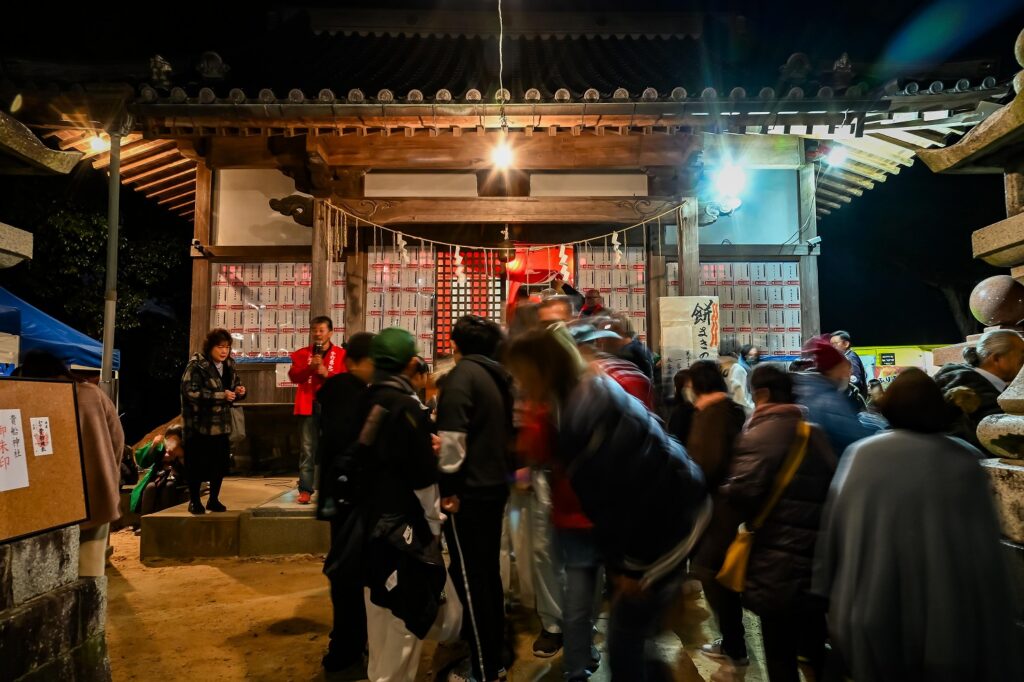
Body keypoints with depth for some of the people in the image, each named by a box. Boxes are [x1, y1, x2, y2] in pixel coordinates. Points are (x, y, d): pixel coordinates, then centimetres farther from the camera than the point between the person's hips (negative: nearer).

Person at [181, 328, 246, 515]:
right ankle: (194, 501, 17)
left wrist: (239, 391, -6)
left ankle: (214, 499, 23)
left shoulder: (228, 365, 7)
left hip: (220, 423, 6)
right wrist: (221, 395, -27)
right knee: (197, 464, 1)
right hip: (198, 424, -6)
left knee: (220, 462, 9)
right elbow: (191, 392, -24)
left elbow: (234, 386, 19)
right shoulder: (196, 365, -14)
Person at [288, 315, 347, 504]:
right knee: (307, 449, 0)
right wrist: (310, 367, -17)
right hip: (308, 406, 1)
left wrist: (327, 373, -16)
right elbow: (293, 376, -1)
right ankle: (305, 489, 2)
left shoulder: (341, 354, 5)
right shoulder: (302, 353, 11)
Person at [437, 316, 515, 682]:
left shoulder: (463, 374, -13)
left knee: (470, 577, 2)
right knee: (489, 572, 17)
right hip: (495, 484, 8)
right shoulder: (498, 376, 10)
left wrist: (449, 485, -14)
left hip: (468, 489, -8)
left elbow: (453, 436, -21)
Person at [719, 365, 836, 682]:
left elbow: (742, 493, -24)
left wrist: (721, 490, -4)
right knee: (816, 647, 23)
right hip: (817, 557, 7)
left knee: (780, 655, 6)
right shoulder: (815, 434, 8)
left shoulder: (759, 436, -15)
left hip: (778, 563, -7)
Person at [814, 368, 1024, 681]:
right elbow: (985, 559, -7)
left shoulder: (860, 455, -4)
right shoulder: (963, 460, -8)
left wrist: (831, 601, 11)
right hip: (947, 624, -1)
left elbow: (831, 536, -1)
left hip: (867, 619, 1)